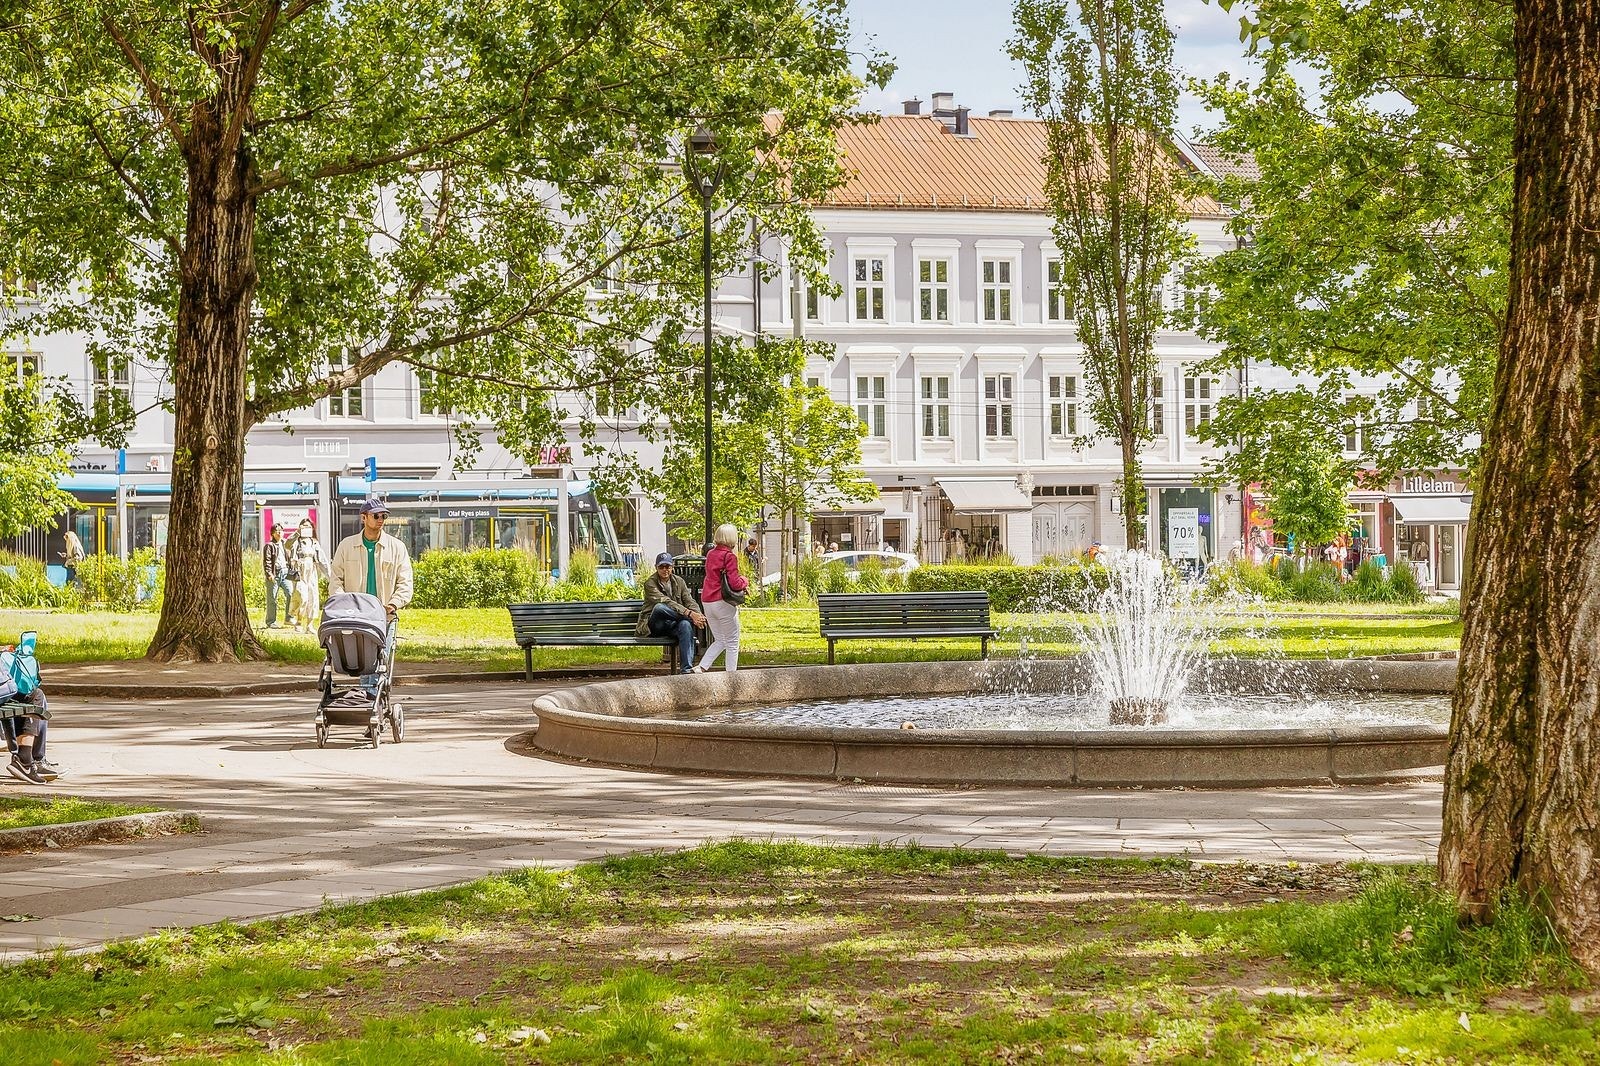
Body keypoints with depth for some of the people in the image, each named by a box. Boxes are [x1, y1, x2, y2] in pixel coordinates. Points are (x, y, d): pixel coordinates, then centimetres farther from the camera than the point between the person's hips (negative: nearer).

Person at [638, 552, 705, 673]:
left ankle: (686, 669, -37)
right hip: (653, 626, -4)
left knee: (686, 624, -33)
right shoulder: (650, 583, -8)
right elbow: (665, 602, -23)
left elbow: (690, 602, 0)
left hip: (671, 625, 4)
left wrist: (697, 615, -25)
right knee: (659, 607, -37)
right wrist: (689, 614, -34)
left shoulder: (679, 582, 9)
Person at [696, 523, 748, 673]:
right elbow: (734, 583, -18)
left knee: (720, 641, 18)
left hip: (707, 602, 7)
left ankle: (701, 667, 4)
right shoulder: (730, 556, -12)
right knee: (732, 643, 5)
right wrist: (745, 581, 4)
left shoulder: (710, 554, 10)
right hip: (723, 603, -7)